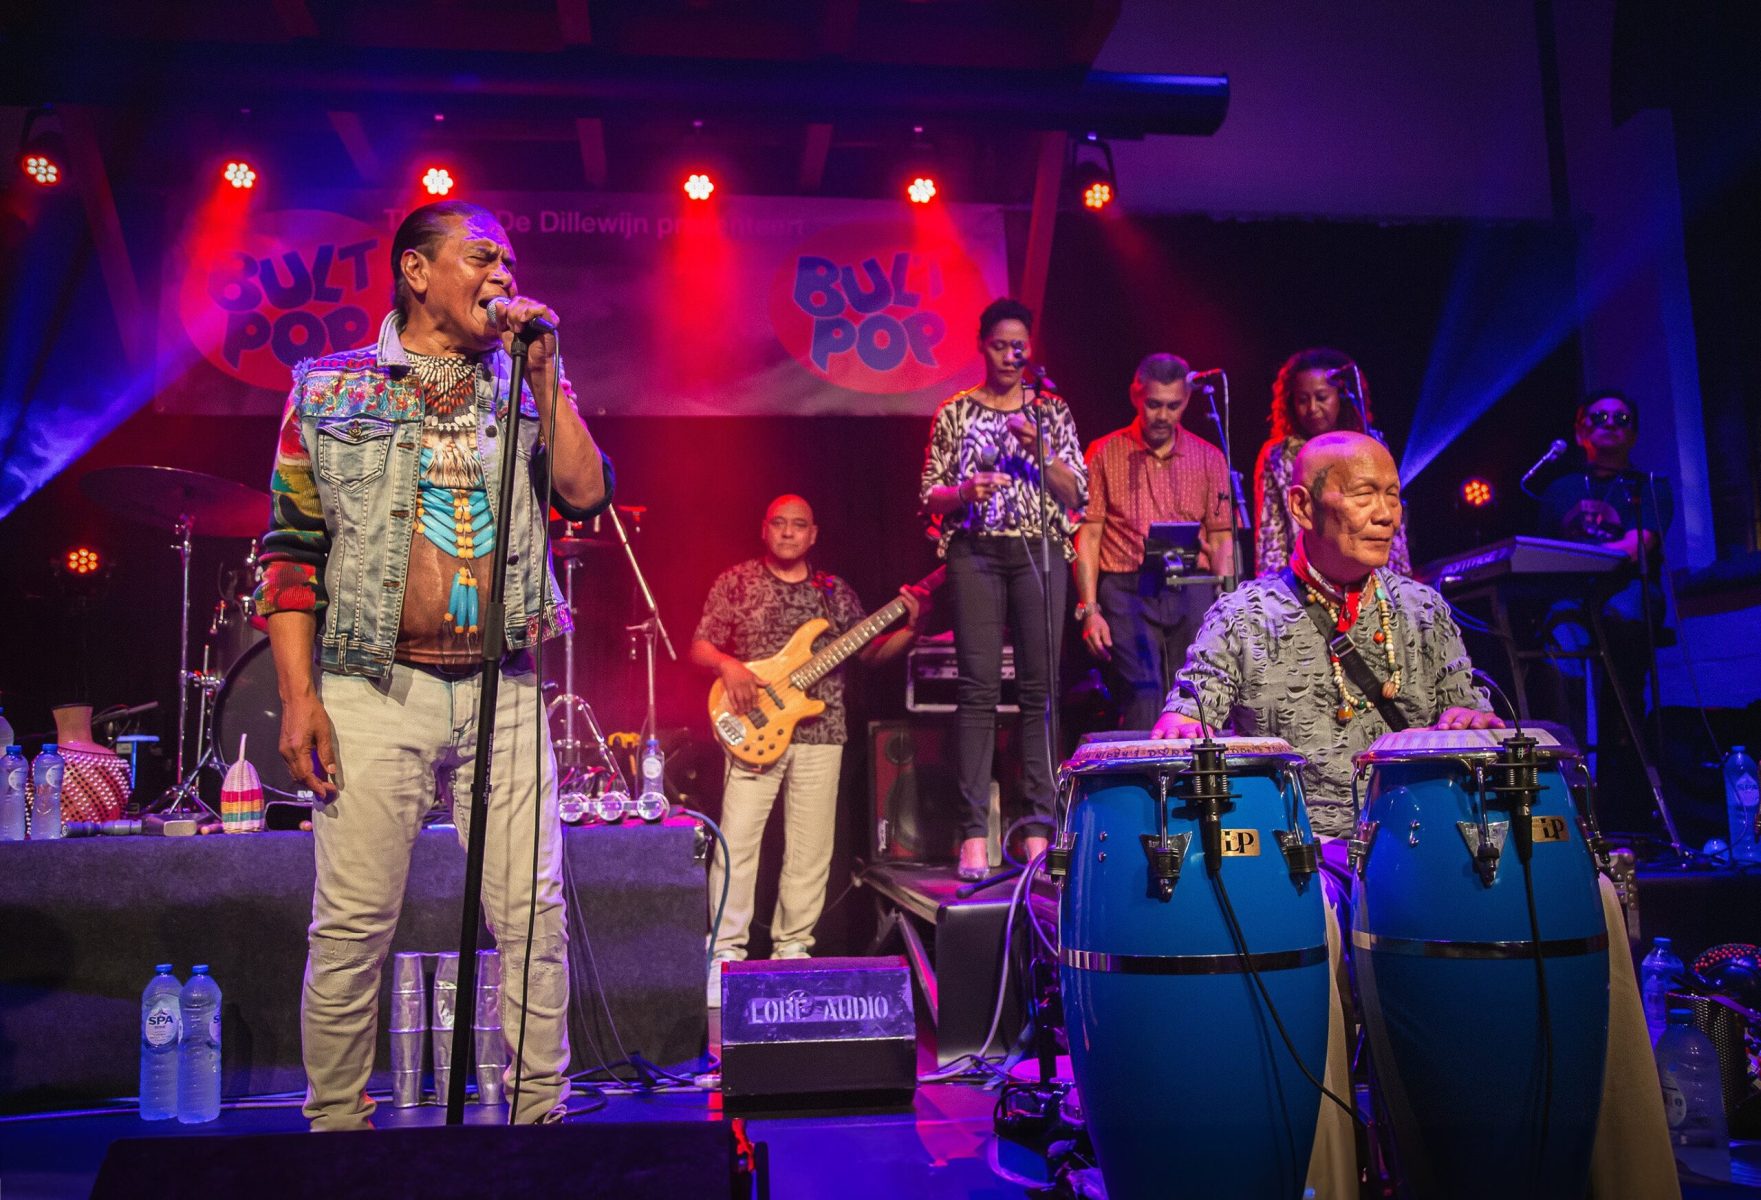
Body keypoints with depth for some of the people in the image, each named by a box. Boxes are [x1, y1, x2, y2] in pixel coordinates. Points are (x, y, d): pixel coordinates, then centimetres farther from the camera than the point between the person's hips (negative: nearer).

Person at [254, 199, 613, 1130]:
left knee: (534, 916, 1)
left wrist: (541, 369, -3)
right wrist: (299, 694, -4)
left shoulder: (527, 387, 13)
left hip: (504, 691, 2)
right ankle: (336, 1129, 18)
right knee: (352, 924, 2)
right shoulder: (329, 390, 8)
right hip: (374, 690, -2)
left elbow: (585, 495, -2)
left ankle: (541, 1117, 14)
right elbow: (292, 550, 4)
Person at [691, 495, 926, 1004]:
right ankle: (726, 950, 1)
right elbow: (699, 647, 4)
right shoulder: (734, 583, 6)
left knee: (810, 850, 5)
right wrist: (728, 665, -17)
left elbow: (871, 652, 14)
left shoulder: (836, 592, 13)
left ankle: (792, 946, 17)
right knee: (737, 841, -8)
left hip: (820, 732, 3)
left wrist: (911, 627, -2)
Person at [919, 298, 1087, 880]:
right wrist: (965, 492, -13)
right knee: (978, 687, -7)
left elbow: (1078, 495, 6)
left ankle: (1038, 831, 1)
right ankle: (973, 836, -7)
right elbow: (929, 495, 8)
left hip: (1040, 553, 1)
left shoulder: (1052, 411, 12)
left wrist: (1040, 450, -9)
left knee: (1040, 688, -3)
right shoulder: (956, 412, 10)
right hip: (976, 554, -1)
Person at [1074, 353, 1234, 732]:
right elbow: (1088, 535, 3)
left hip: (1192, 591, 2)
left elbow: (1221, 540, 11)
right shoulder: (1105, 453, 7)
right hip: (1127, 591, -2)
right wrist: (1088, 610, -5)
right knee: (1142, 698, -15)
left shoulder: (1209, 458, 13)